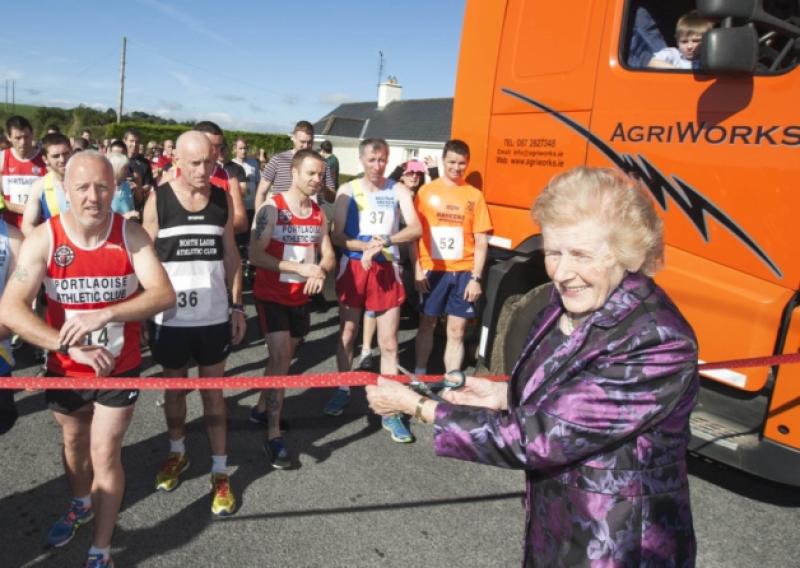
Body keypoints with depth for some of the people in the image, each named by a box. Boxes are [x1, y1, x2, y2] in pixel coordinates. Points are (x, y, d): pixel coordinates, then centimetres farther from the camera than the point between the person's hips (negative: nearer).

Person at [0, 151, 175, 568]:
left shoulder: (131, 235, -16)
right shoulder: (43, 239, -18)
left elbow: (164, 294, -24)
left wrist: (104, 314, -37)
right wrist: (71, 346, -36)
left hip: (120, 367, -2)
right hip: (65, 369, 2)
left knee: (105, 454, 1)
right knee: (74, 440, 24)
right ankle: (81, 505, 54)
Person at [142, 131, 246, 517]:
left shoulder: (223, 200, -1)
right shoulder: (158, 200, -7)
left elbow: (231, 255, 6)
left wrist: (237, 305, 4)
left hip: (213, 315, 1)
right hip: (170, 316, -1)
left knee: (213, 390, 9)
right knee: (174, 386, 16)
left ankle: (220, 472, 18)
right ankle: (177, 453, 39)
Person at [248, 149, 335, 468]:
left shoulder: (319, 214, 4)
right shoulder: (272, 208, -15)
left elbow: (328, 255, 7)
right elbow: (255, 255, -21)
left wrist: (320, 272, -17)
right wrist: (301, 268, -27)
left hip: (301, 298, 7)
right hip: (272, 296, -6)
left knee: (284, 358, 18)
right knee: (280, 361, -13)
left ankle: (261, 408, 38)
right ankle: (273, 437, -5)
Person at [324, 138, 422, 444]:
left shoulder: (398, 190, -1)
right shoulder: (348, 190, -1)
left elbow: (415, 229, -13)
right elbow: (338, 237, -5)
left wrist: (385, 240, -28)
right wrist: (367, 246, -21)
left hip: (386, 270, 0)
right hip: (354, 267, 1)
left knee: (389, 343, 1)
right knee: (347, 333, 14)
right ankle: (343, 390, 34)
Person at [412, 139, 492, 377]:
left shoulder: (475, 195, 2)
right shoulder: (426, 191, 2)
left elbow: (481, 242, 1)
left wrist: (475, 278, -6)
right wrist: (417, 270, -6)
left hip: (462, 272, 0)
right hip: (431, 270, 0)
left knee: (456, 331, 5)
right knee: (427, 324, 13)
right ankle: (419, 374, 29)